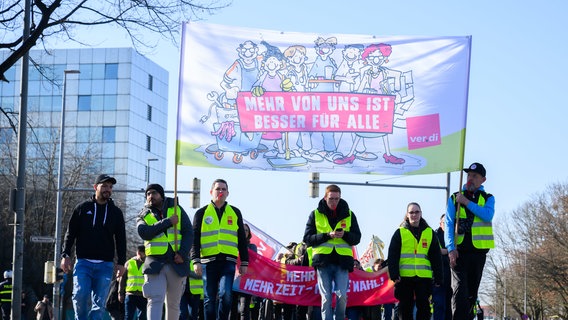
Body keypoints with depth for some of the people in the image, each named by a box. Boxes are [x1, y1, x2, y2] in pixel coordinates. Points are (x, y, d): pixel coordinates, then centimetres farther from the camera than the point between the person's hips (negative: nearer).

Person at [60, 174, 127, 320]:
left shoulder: (116, 212, 12)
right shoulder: (82, 208, 8)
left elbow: (121, 239, 12)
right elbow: (70, 233, 9)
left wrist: (121, 262, 3)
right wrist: (65, 255, -1)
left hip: (105, 265, 1)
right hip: (83, 263, -1)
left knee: (99, 302, -4)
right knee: (80, 296, -14)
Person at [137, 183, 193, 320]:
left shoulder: (177, 210, 12)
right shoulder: (143, 216, 11)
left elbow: (188, 233, 4)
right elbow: (144, 232, -11)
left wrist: (183, 253, -11)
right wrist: (168, 222, -13)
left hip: (177, 263, 1)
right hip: (155, 262, -1)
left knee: (173, 303, 8)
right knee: (155, 300, -15)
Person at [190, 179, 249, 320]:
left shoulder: (235, 213, 13)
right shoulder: (202, 213, 9)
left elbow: (242, 239, 15)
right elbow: (194, 239, 5)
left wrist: (244, 263, 9)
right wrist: (196, 261, -6)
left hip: (228, 261, 0)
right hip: (209, 261, 0)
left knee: (225, 294, -16)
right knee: (210, 298, 3)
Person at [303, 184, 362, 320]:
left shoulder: (348, 214, 11)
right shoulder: (316, 215, 9)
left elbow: (357, 238, 10)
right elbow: (308, 238, 3)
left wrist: (345, 235, -11)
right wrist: (327, 235, -11)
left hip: (342, 261, 1)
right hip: (323, 261, 0)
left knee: (342, 296, -7)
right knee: (326, 297, -2)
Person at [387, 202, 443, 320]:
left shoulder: (430, 233, 10)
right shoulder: (400, 233, 5)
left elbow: (436, 257, 10)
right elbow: (392, 256, 0)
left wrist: (439, 278, 4)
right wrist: (394, 275, -11)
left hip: (424, 277, 1)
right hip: (404, 276, -1)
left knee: (424, 306, 0)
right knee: (405, 307, 3)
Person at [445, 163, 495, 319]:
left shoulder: (488, 198, 10)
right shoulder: (454, 198, 9)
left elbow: (488, 215, -11)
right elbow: (449, 224, 0)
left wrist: (467, 202, -13)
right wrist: (451, 248, -14)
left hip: (478, 251, 2)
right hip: (459, 251, -2)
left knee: (472, 291, 10)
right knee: (460, 290, -15)